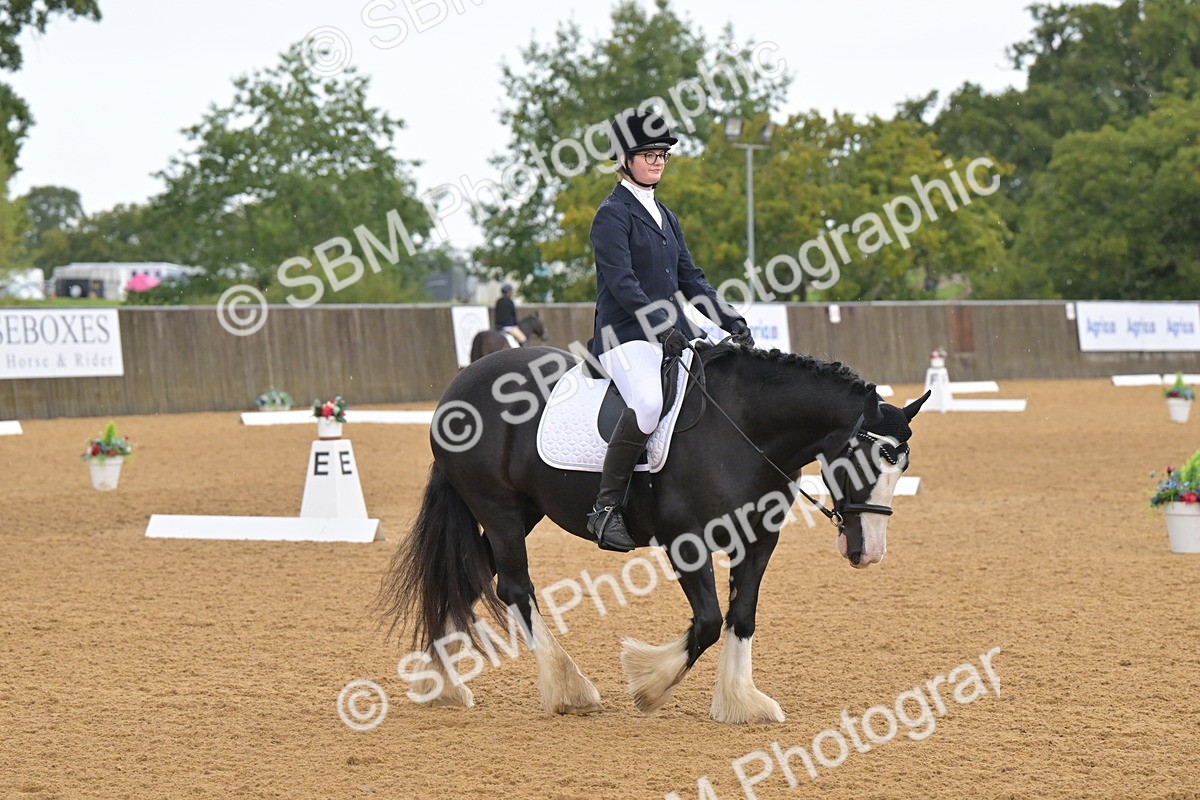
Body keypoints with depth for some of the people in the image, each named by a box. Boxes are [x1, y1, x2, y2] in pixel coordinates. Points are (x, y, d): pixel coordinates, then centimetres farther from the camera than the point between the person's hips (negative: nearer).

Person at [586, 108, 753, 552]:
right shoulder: (612, 215, -4)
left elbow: (690, 279, 20)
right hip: (625, 336, -8)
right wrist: (662, 327, -27)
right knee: (648, 403, -35)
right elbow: (621, 283, -16)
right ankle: (605, 507, -28)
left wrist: (731, 321, 5)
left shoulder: (665, 217, 21)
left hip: (673, 334, 8)